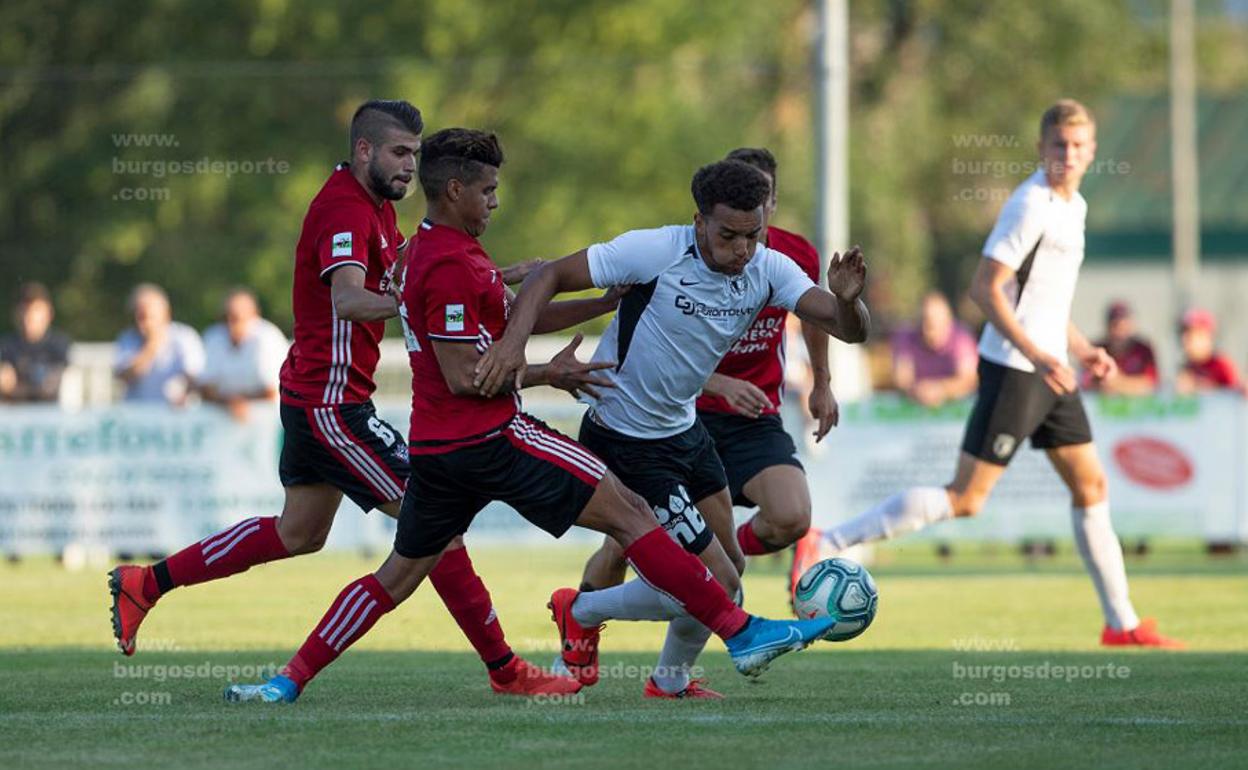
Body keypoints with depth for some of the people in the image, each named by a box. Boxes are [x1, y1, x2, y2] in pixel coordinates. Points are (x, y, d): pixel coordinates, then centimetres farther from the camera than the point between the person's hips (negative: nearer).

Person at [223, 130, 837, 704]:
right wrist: (547, 375, -8)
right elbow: (464, 377, -19)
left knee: (399, 575, 15)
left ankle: (290, 679, 10)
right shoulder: (451, 265, -17)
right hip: (487, 438, -10)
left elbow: (510, 319, 21)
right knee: (628, 513, -7)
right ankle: (741, 633, -10)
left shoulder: (435, 249, 16)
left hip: (435, 444, 10)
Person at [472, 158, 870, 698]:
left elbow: (850, 330, -15)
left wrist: (847, 301, -39)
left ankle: (670, 681, 39)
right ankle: (583, 613, 12)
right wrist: (513, 340, -36)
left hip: (683, 430, 8)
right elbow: (551, 277, -20)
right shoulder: (657, 252, -24)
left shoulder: (769, 270, -7)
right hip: (624, 444, -8)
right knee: (718, 587, -9)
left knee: (728, 566, 17)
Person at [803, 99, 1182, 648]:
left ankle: (1121, 624, 18)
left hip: (1049, 371, 9)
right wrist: (1038, 355, -25)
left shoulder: (1072, 206, 14)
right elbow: (985, 288, -20)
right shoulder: (1031, 206, -15)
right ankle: (827, 543, -10)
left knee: (1091, 487, 10)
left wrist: (1082, 350, 17)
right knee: (965, 499, -11)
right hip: (1012, 371, -9)